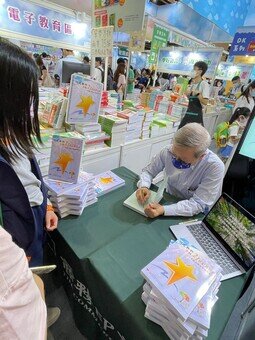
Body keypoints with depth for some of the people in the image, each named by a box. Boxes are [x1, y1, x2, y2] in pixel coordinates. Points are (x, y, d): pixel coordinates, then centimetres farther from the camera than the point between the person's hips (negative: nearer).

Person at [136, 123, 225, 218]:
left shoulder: (215, 167, -24)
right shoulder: (168, 151, -15)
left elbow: (198, 204, -23)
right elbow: (148, 171, -1)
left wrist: (163, 210, -35)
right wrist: (144, 187, -21)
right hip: (168, 201, 4)